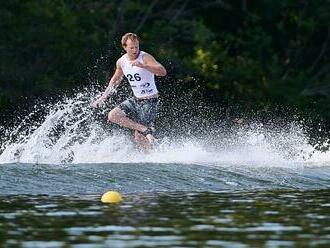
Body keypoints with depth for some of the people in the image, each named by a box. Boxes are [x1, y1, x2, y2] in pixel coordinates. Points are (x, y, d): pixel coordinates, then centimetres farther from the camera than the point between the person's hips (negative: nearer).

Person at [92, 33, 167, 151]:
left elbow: (163, 72, -31)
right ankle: (145, 129, -9)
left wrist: (142, 66, -43)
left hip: (150, 101, -6)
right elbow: (115, 79, 22)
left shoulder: (145, 57, -17)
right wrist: (103, 97, 20)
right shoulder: (121, 62, 2)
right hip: (135, 100, 7)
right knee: (113, 115, -12)